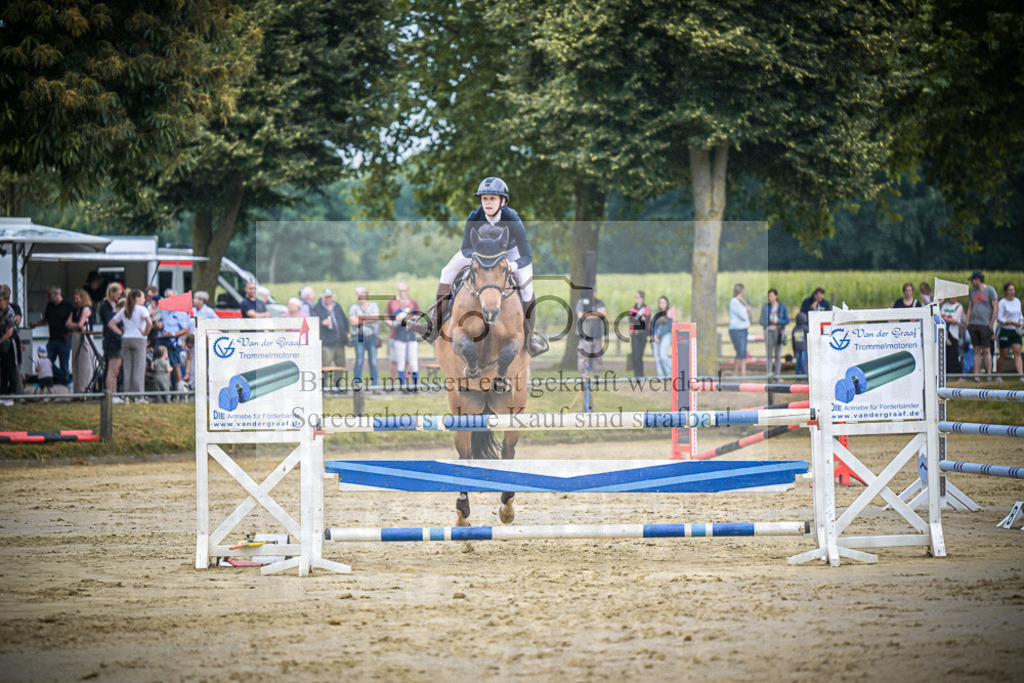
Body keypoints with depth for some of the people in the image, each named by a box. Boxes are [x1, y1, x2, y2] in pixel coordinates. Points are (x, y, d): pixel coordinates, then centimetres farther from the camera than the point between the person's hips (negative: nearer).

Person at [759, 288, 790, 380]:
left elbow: (787, 320, 4)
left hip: (779, 331, 0)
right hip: (769, 331, 0)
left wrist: (777, 321, -11)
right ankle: (769, 373, -8)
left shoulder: (782, 307, 5)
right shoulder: (765, 307, 7)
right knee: (769, 354, -7)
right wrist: (769, 321, -14)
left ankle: (777, 374, 1)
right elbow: (762, 321, 5)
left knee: (778, 354, -1)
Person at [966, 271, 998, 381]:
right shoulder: (973, 291, 16)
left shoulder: (990, 290, -2)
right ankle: (976, 375, 1)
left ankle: (989, 375, -2)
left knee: (986, 350, -5)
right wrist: (967, 323, 8)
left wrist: (991, 324, -10)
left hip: (985, 325, -5)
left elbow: (995, 308, -4)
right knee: (977, 351, 3)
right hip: (973, 324, 5)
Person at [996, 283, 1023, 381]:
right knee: (1004, 355, 2)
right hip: (1005, 331, -5)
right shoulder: (1002, 303, -9)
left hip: (1016, 332, 5)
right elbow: (999, 318, -13)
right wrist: (1012, 323, -20)